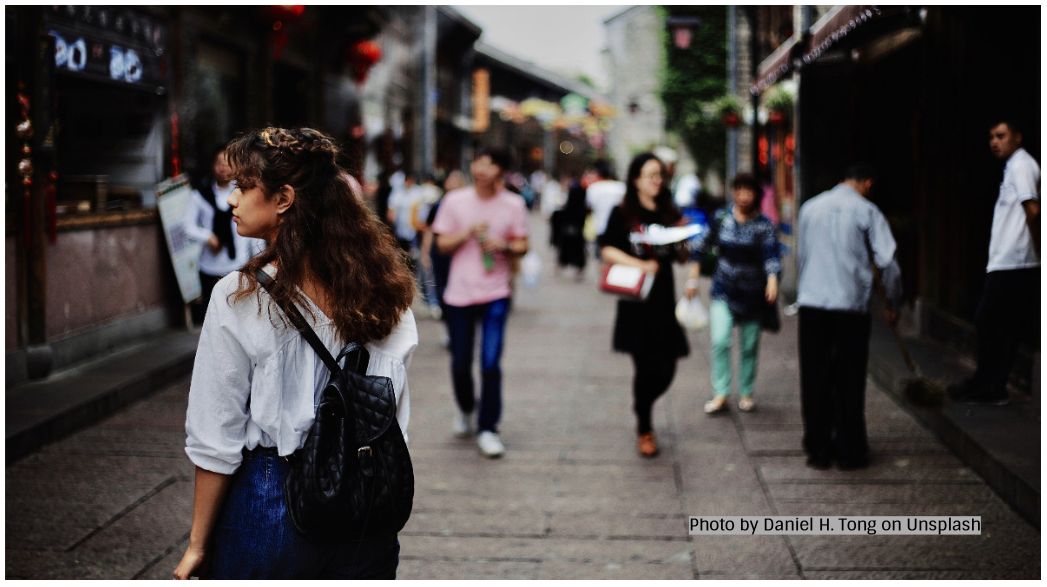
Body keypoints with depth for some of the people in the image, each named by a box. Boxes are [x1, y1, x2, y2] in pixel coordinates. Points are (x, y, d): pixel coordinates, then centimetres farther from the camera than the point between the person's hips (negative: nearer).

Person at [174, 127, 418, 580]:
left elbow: (217, 443, -12)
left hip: (269, 505, -3)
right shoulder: (381, 292, -3)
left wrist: (198, 547, -3)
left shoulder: (239, 298, -15)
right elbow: (396, 426, 3)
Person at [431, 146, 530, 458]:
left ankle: (487, 429, 2)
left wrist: (504, 245, -14)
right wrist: (468, 233, -14)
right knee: (460, 363, 8)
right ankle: (465, 409, 37)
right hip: (459, 292, 1)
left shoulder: (514, 205, 1)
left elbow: (522, 245, 6)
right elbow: (443, 244, 2)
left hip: (495, 294, -1)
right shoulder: (455, 201, 1)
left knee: (491, 363, -8)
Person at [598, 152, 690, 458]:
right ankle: (644, 429, 14)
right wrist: (640, 264, -17)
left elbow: (681, 257, 12)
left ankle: (641, 407, 32)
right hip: (635, 301, -4)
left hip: (664, 299, 4)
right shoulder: (622, 213, 0)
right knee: (646, 366, -4)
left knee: (666, 369, 2)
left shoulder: (669, 214, 11)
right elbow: (607, 249, -7)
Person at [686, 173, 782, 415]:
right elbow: (701, 247, 9)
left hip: (753, 294, -1)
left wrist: (772, 282, -37)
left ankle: (746, 393, 22)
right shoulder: (721, 218, 0)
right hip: (723, 291, 1)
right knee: (719, 341, -12)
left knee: (749, 347, 7)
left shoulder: (764, 225, -8)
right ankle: (720, 395, -7)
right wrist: (693, 279, 6)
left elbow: (772, 255, -19)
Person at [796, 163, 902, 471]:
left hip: (810, 303, 3)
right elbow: (887, 261, -3)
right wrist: (892, 302, 9)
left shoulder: (810, 207, 12)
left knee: (814, 379, 8)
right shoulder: (866, 211, 0)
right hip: (850, 304, -3)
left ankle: (818, 449, 11)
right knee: (850, 382, 5)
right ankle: (850, 451, 9)